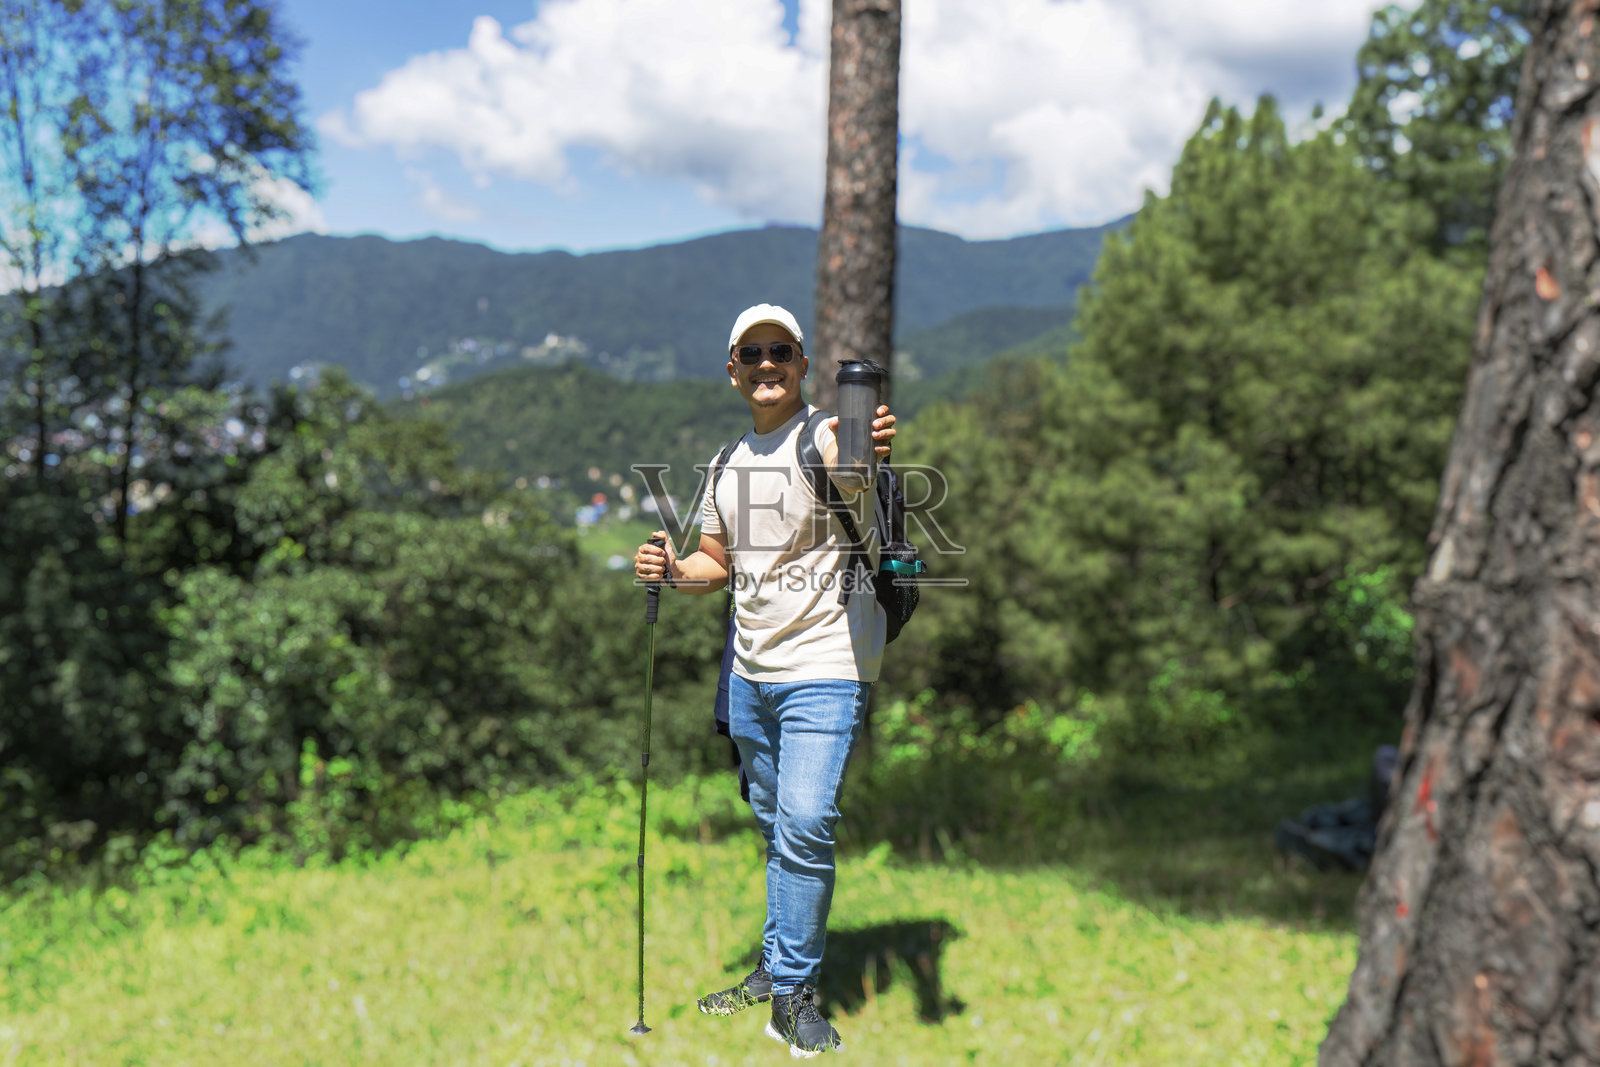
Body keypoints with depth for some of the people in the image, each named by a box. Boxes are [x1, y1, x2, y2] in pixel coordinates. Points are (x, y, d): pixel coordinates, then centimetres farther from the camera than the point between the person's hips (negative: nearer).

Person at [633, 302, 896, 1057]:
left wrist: (873, 457, -57)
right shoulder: (731, 463, 12)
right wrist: (672, 570, -1)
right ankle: (777, 967, 28)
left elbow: (857, 487, -34)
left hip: (825, 666, -7)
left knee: (805, 824, -13)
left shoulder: (829, 440, -10)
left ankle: (793, 991, 0)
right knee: (775, 825, 15)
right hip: (750, 672, 7)